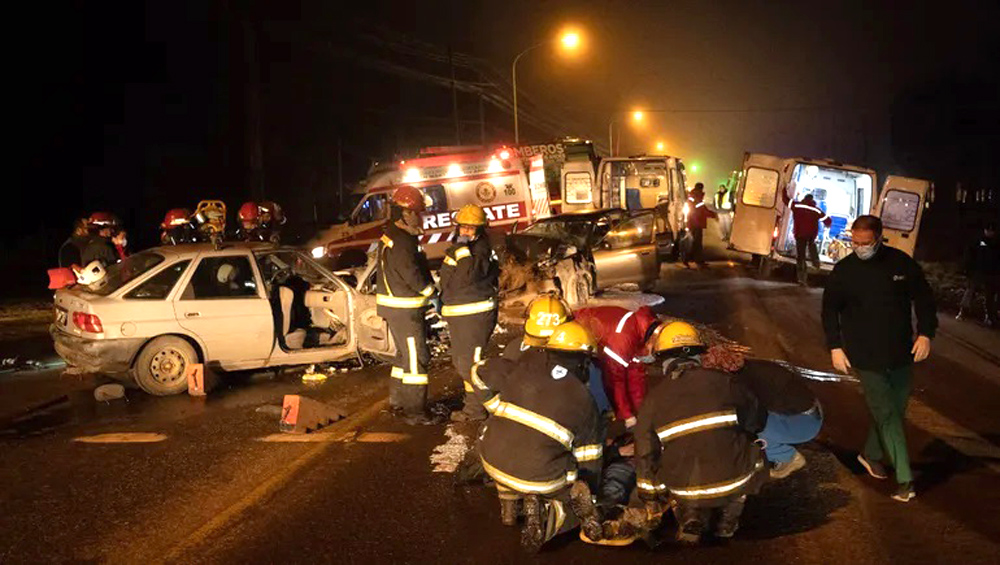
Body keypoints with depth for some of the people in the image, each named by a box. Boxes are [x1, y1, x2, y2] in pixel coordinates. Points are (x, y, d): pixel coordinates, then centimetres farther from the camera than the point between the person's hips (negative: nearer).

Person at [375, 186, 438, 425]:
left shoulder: (391, 237, 13)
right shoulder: (401, 242, -21)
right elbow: (412, 274, -22)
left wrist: (428, 290, 8)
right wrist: (431, 292, -8)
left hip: (395, 305, 11)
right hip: (404, 308, -11)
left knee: (405, 354, 21)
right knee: (416, 358, -7)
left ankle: (398, 401, 31)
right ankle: (414, 411, -5)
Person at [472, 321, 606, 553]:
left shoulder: (521, 368, 3)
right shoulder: (582, 401, 2)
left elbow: (480, 374, 11)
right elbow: (588, 458, 8)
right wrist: (588, 493, 24)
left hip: (492, 461, 3)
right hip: (541, 478, -2)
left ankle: (508, 503, 21)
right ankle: (543, 516, -11)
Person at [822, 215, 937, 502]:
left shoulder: (902, 263, -4)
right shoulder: (844, 270, -6)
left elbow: (923, 297, 6)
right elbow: (830, 309, 4)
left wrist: (925, 333, -4)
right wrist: (835, 346, -2)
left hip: (901, 353, 3)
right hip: (866, 357, -3)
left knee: (895, 410, 12)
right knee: (886, 414, -6)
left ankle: (872, 454, 35)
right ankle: (905, 479, -4)